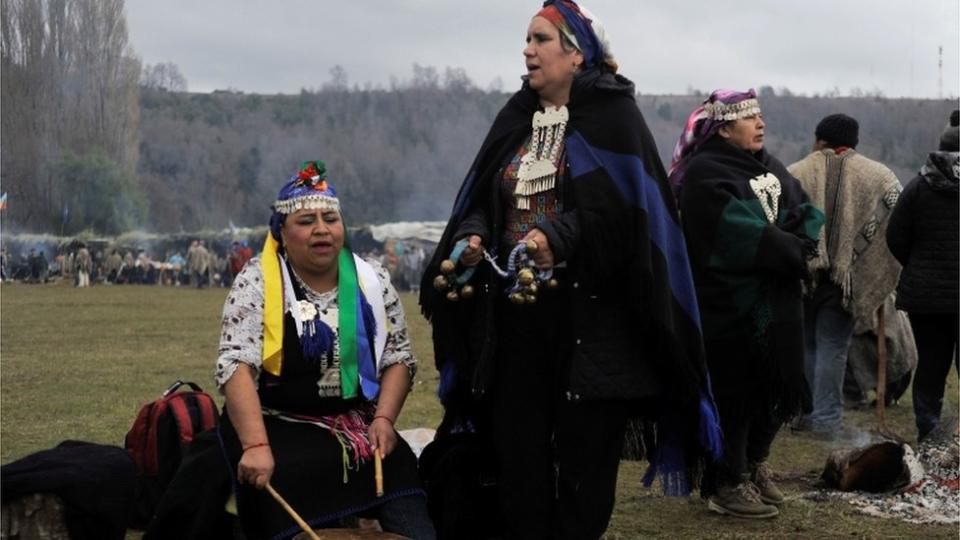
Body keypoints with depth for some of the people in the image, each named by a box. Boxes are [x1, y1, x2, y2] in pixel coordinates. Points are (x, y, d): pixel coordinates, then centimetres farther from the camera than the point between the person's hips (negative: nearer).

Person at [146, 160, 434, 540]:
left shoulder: (373, 282, 6)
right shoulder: (257, 283, -6)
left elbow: (398, 357, 11)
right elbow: (236, 365, -15)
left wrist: (384, 418, -7)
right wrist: (256, 445, -27)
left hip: (357, 429, 3)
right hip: (276, 428, -2)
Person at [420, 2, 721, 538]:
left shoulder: (613, 116, -4)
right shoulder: (516, 118, 14)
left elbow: (619, 206, -15)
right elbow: (483, 199, 14)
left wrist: (556, 238, -28)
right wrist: (472, 237, -7)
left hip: (589, 313, -5)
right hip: (516, 312, 5)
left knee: (584, 450, 0)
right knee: (517, 445, 4)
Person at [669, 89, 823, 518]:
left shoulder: (769, 167, 14)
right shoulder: (704, 176, -13)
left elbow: (808, 213, 8)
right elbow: (743, 235, -22)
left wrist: (799, 242, -13)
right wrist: (794, 252, -12)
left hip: (776, 305, 8)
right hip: (730, 309, -8)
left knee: (774, 389, 15)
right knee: (733, 395, 0)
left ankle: (755, 467, 33)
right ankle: (728, 485, 12)